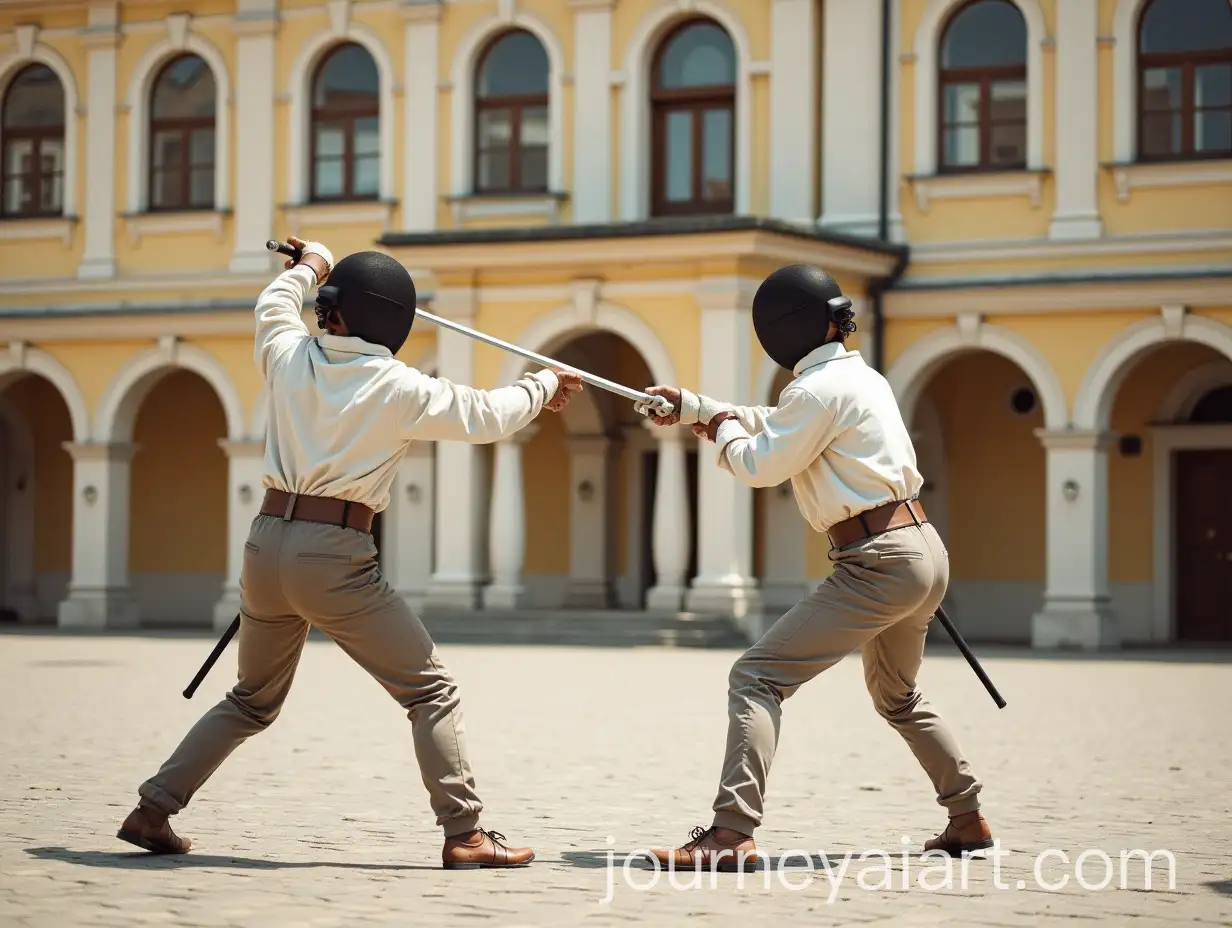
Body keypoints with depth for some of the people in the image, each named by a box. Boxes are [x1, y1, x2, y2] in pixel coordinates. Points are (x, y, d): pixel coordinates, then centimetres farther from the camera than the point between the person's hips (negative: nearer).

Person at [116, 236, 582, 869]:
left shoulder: (290, 356, 5)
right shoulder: (399, 390, -6)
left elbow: (274, 303, 28)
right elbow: (486, 418, 3)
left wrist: (310, 265, 47)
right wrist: (544, 386, 21)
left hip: (267, 545, 5)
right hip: (335, 556, -5)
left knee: (252, 702, 24)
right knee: (430, 692, 3)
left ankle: (152, 812, 21)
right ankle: (464, 836, -6)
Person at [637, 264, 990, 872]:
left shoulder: (821, 389, -13)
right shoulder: (862, 377, 15)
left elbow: (760, 465, -8)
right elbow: (775, 425, 25)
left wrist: (722, 432, 12)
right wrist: (692, 406, 22)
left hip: (880, 564, -10)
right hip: (924, 551, 10)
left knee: (756, 679, -12)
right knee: (897, 699, 31)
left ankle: (731, 835, -22)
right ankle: (968, 820, 37)